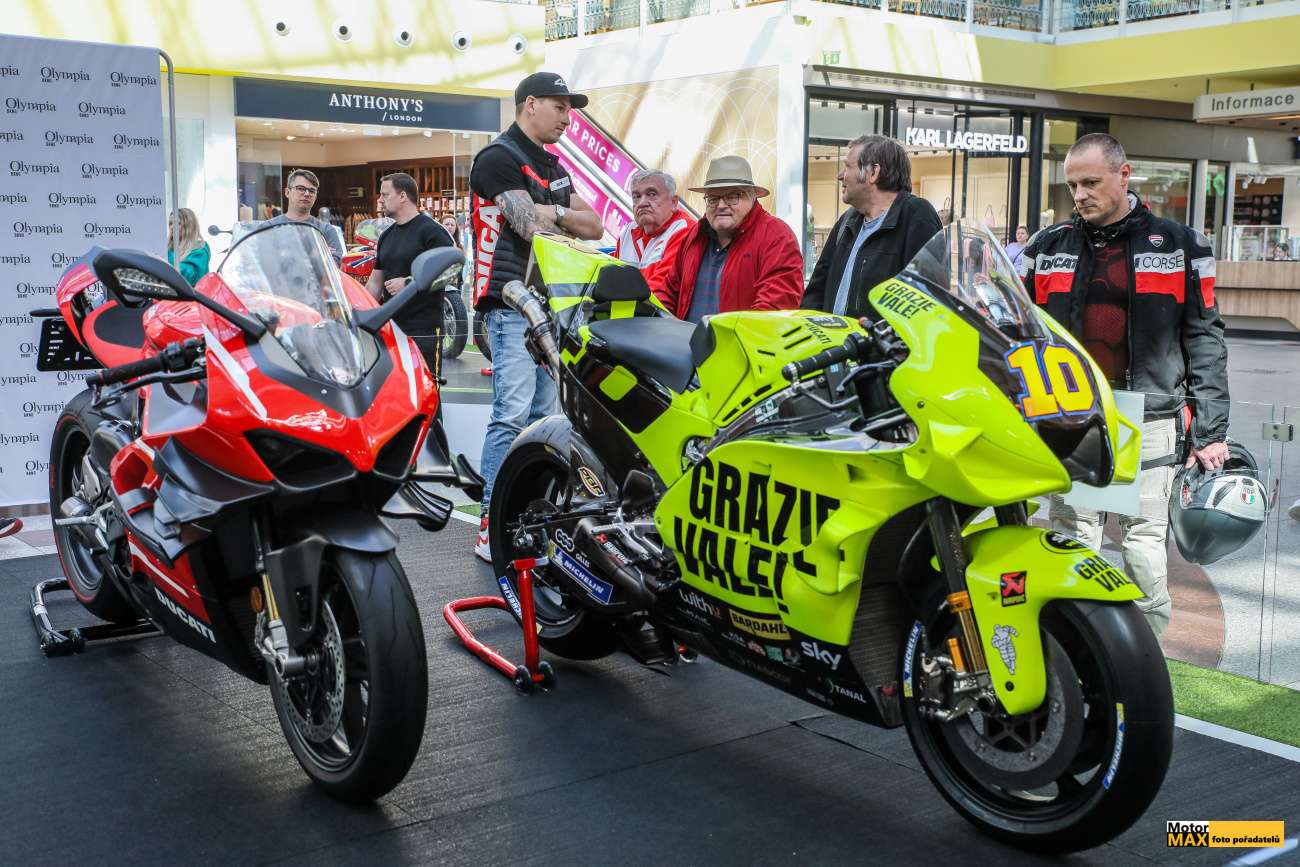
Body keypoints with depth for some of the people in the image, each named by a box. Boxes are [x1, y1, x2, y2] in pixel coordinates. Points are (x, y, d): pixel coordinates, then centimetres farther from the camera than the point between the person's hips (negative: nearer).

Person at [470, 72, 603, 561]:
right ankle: (492, 526, -13)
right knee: (513, 414, -15)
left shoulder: (551, 166, 22)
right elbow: (533, 229, -14)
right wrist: (572, 219, 2)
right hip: (512, 302, -9)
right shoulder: (499, 158, -5)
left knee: (542, 414, 8)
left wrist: (551, 212, -3)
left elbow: (593, 226, 14)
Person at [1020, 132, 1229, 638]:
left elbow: (1204, 340, 3)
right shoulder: (1048, 248, 11)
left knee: (1145, 546, 0)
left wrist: (1210, 430, -2)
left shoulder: (1179, 246, 5)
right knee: (1072, 547, 3)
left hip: (1147, 424, -2)